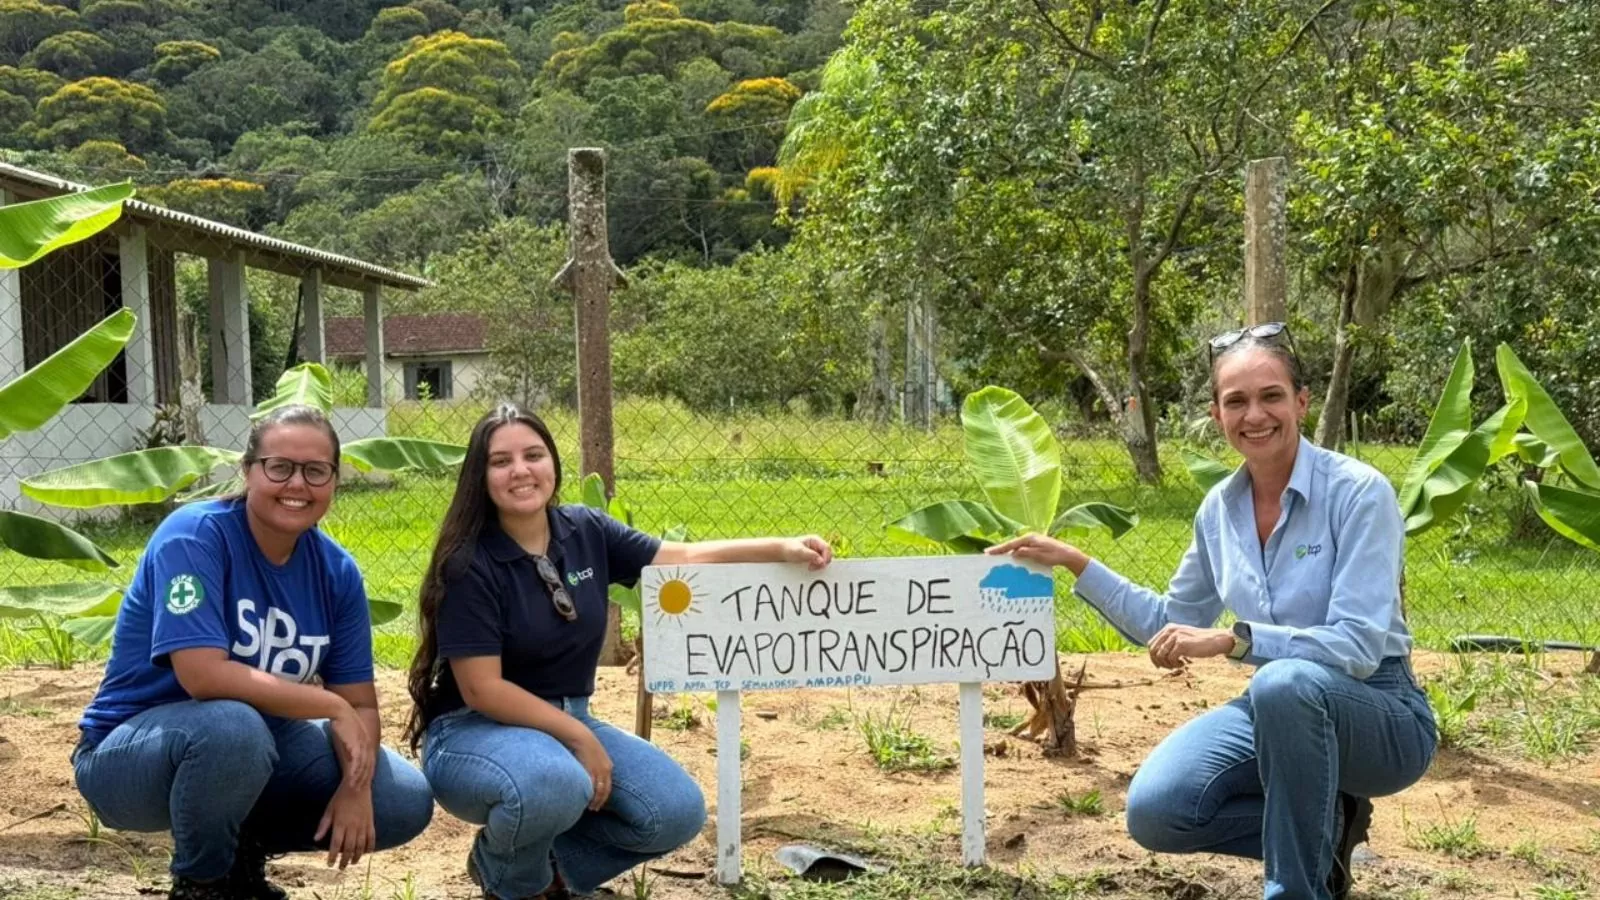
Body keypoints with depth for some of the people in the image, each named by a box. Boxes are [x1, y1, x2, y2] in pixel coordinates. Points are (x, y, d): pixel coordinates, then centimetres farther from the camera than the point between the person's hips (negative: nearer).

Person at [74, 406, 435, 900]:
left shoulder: (336, 571, -5)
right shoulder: (195, 535, -21)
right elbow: (204, 676, -32)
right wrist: (333, 707, -26)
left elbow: (360, 702, -4)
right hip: (131, 755, -5)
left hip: (253, 750, 6)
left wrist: (356, 785, -23)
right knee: (232, 726, -39)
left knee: (407, 802, -8)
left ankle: (242, 849, 14)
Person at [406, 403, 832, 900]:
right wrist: (579, 737, -19)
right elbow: (482, 690, -20)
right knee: (556, 784, -38)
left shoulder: (586, 531, -1)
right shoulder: (469, 565, -18)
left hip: (567, 721, 6)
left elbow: (684, 558, -1)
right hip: (474, 731, -6)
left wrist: (782, 549, -13)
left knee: (678, 811, -12)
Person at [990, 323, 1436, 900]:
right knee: (1155, 812, -17)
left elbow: (1358, 646, -25)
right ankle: (1322, 822, 7)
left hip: (1378, 714, -5)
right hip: (1280, 709, 5)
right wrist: (1075, 563, 5)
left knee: (1285, 684, -39)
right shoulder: (1220, 508, 1)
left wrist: (1232, 640, -34)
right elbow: (1170, 624, 14)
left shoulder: (1358, 492, -18)